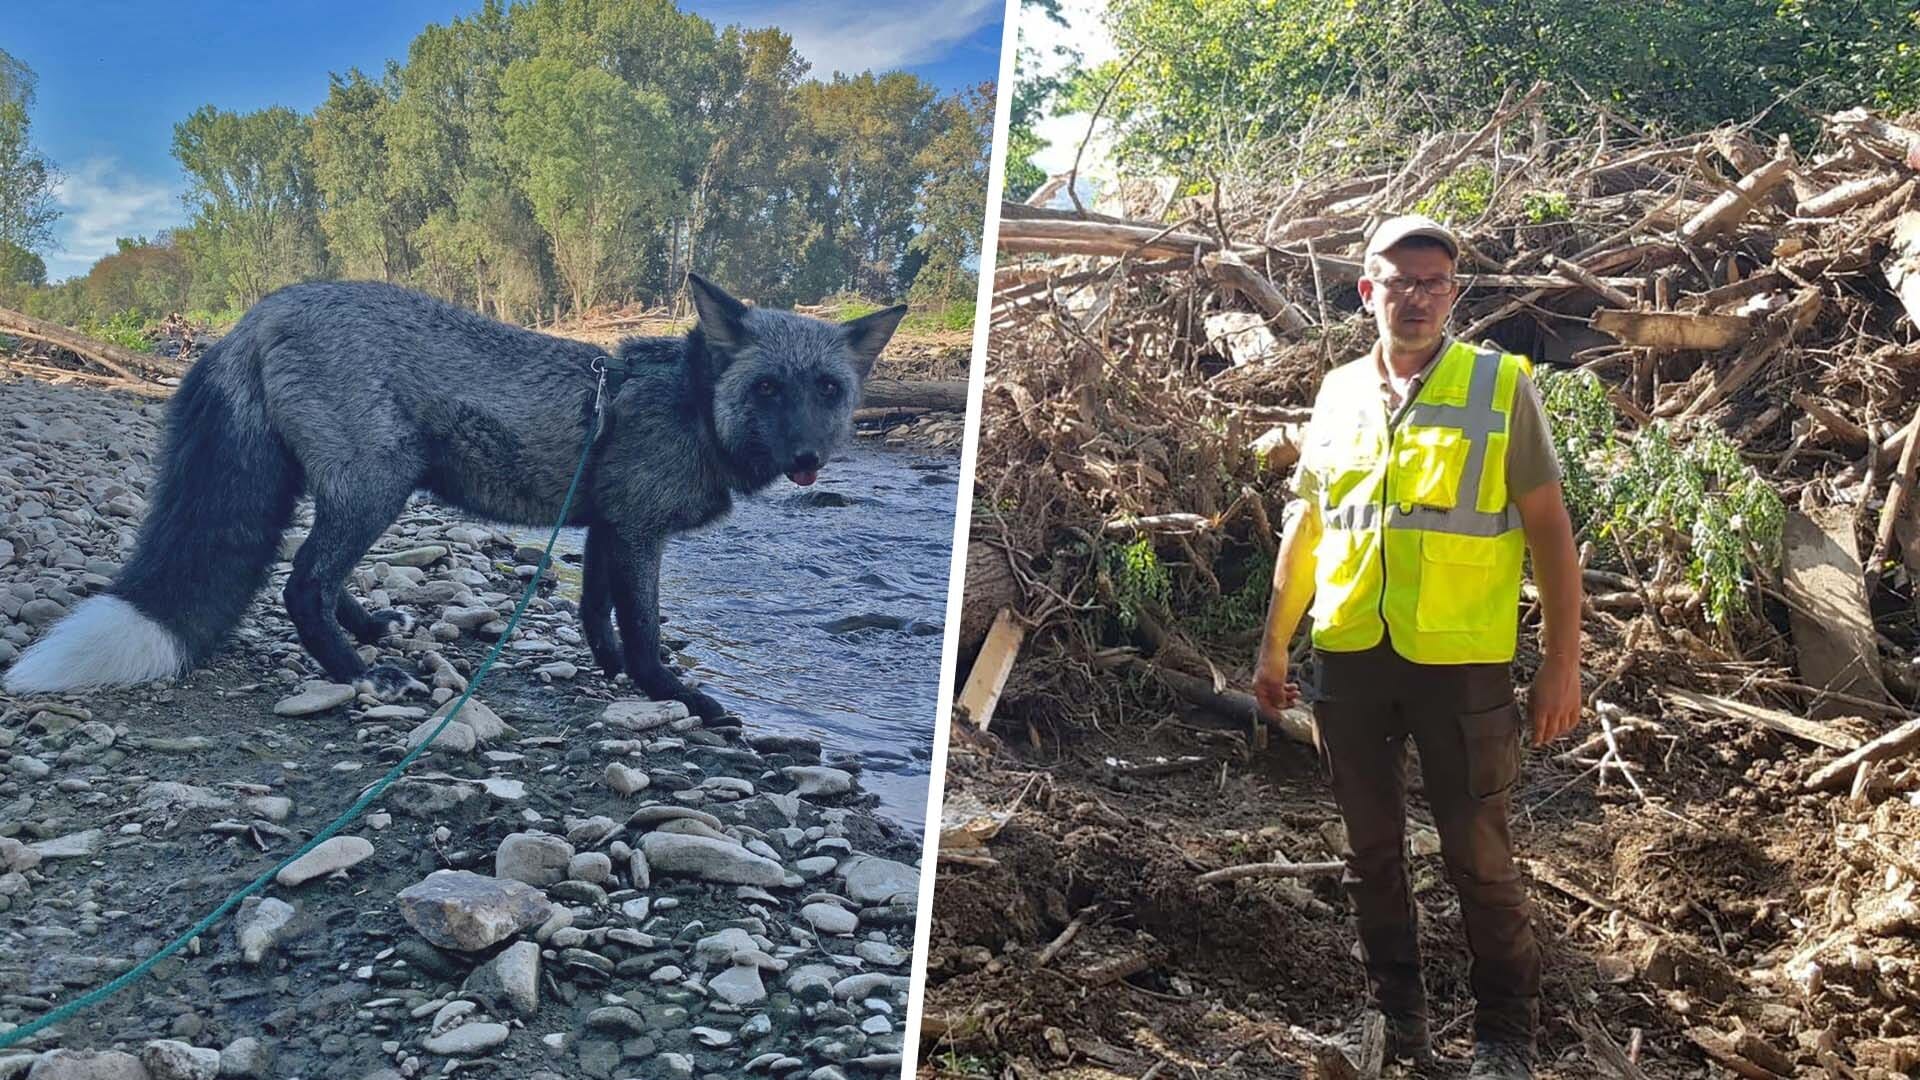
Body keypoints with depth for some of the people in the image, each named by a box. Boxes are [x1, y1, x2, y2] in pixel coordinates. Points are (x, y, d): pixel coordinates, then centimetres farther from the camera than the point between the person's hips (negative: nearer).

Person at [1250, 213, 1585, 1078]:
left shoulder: (1501, 384, -1)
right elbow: (1304, 526, 15)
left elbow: (1549, 529, -2)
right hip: (1349, 657, 4)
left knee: (1477, 853, 3)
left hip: (1460, 660, -3)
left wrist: (1562, 663, -7)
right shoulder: (1338, 393, 9)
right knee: (1371, 845, 13)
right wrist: (1273, 645, 14)